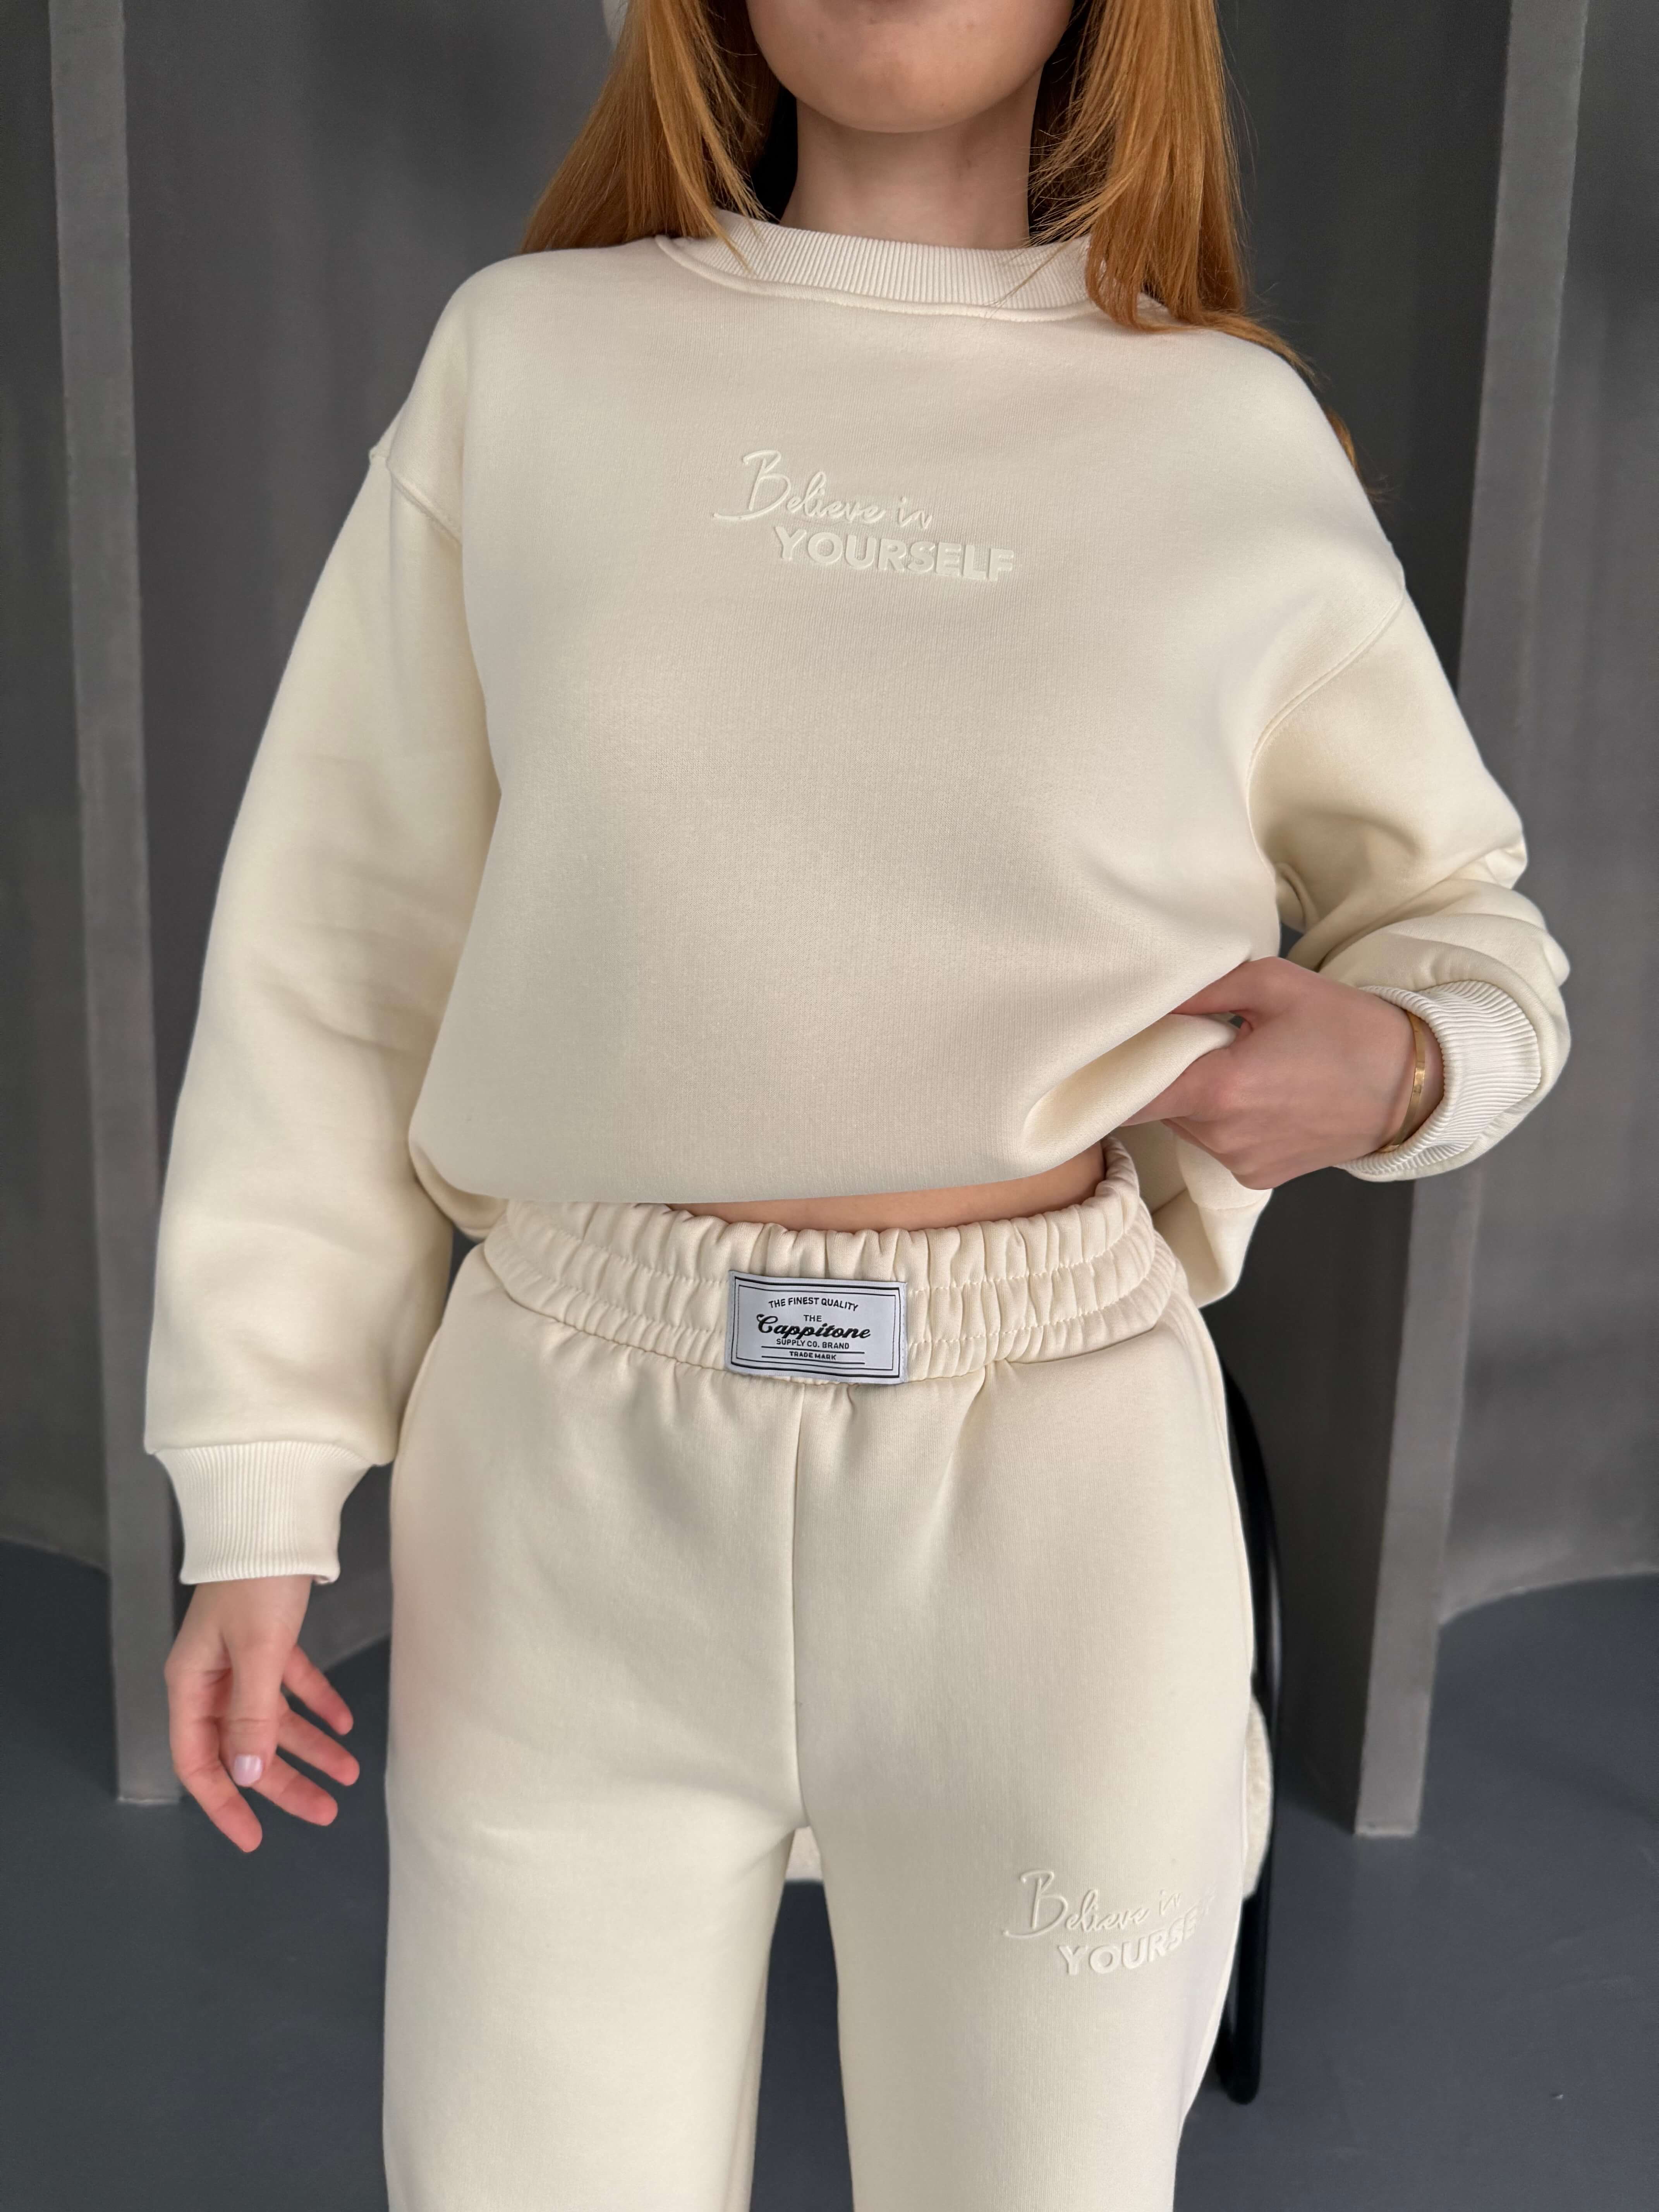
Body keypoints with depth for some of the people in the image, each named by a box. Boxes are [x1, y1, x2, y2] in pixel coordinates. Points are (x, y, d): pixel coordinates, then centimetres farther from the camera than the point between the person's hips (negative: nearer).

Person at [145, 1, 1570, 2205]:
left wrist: (1396, 1064, -9)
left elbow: (1467, 920, 15)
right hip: (569, 1475, 1)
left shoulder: (1237, 444, 3)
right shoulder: (528, 356, 3)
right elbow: (344, 946, 3)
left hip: (1050, 1483, 0)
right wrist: (260, 1499, 2)